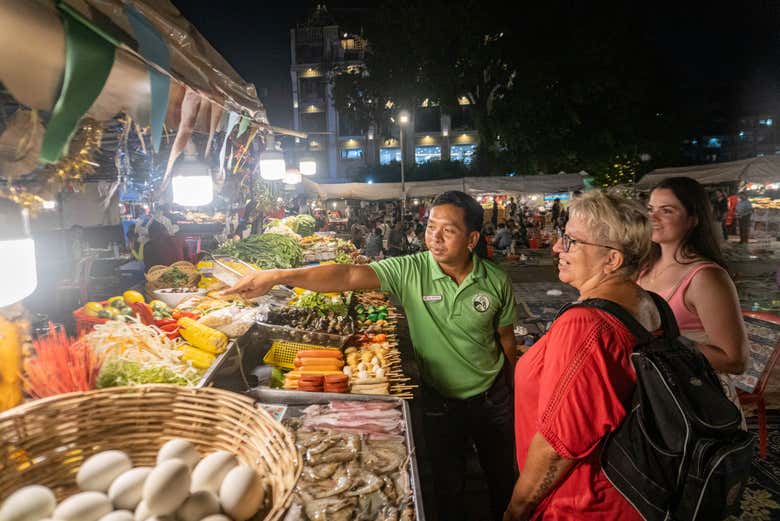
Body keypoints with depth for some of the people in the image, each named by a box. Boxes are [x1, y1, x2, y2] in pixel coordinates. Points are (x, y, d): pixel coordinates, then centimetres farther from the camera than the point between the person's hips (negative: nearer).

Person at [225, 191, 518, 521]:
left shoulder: (496, 282, -13)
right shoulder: (410, 271, -19)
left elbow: (506, 339, 0)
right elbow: (348, 276, -30)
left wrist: (515, 391, 9)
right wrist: (280, 276, -41)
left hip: (492, 398, 2)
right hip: (439, 399, -1)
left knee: (502, 474, 23)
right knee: (448, 481, 18)